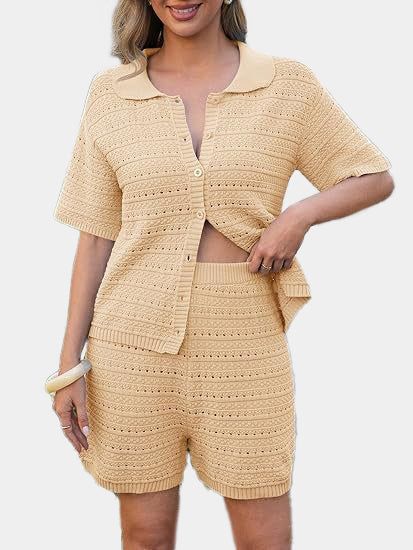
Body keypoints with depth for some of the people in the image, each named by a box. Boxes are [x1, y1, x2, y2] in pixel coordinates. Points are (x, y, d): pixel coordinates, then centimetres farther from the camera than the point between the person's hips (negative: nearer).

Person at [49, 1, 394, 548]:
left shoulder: (289, 84, -1)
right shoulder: (110, 93, 1)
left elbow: (378, 179, 7)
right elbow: (96, 237, 4)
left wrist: (300, 214, -13)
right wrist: (71, 362, 2)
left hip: (244, 346, 0)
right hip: (136, 342, 1)